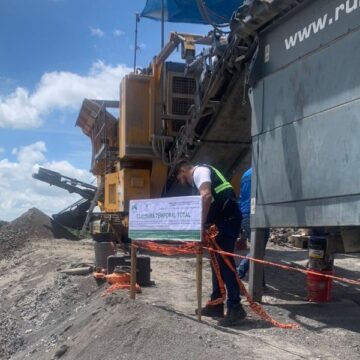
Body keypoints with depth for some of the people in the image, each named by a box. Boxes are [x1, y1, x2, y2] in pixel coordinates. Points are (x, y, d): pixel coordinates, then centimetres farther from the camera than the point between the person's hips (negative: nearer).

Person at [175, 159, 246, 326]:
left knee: (225, 261, -12)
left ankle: (235, 308, -12)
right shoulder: (200, 175, 27)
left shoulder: (199, 171, -4)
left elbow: (206, 196, -22)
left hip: (228, 217, -10)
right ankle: (216, 304, 19)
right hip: (225, 218, 10)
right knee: (217, 260, 13)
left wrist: (200, 223, -21)